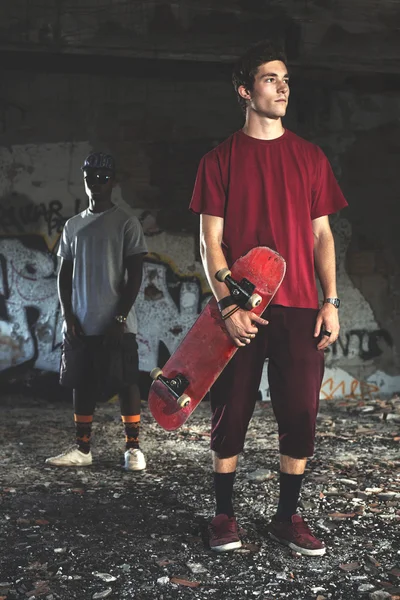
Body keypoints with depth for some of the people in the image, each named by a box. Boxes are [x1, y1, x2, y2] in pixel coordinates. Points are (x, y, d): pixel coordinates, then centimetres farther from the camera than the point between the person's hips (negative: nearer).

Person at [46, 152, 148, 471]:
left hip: (116, 324, -5)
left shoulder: (125, 221, -3)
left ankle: (133, 447, 7)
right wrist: (68, 316, 2)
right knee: (82, 384, 9)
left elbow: (135, 274, -6)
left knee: (126, 383, -1)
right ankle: (82, 448, 18)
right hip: (81, 324, 5)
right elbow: (65, 274, 13)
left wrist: (120, 317, -12)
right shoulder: (73, 225, 12)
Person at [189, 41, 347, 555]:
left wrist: (330, 302, 1)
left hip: (300, 309, 2)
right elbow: (211, 242, 0)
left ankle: (287, 517, 18)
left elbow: (322, 234, 11)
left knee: (301, 413, 3)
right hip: (242, 311, -2)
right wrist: (229, 305, -12)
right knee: (231, 412, 4)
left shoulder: (310, 157, 11)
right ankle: (224, 514, 19)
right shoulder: (220, 160, 4)